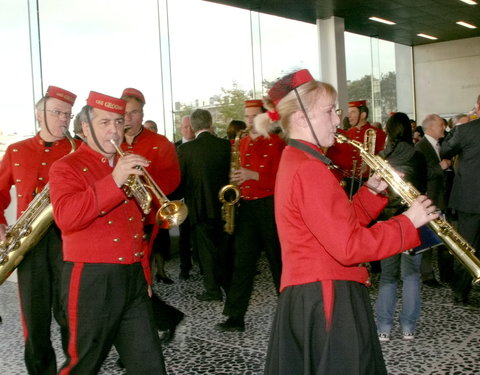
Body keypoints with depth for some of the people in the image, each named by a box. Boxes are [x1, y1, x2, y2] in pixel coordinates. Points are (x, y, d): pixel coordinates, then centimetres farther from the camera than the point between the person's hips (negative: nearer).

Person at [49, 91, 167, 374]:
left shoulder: (129, 167, 16)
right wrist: (114, 181, -30)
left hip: (135, 278, 6)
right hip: (92, 281, -5)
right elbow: (65, 217, -24)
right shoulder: (67, 167, -4)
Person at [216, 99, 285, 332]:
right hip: (245, 207, 5)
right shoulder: (242, 143, 13)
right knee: (242, 262, 3)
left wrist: (252, 175, -23)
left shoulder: (276, 143, -5)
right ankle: (235, 317, 6)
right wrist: (236, 182, 2)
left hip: (269, 207, -5)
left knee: (278, 259, 7)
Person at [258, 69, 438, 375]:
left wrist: (372, 191, 4)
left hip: (308, 296, 10)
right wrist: (409, 222, -14)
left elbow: (342, 224, 15)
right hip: (326, 297, -10)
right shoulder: (309, 168, -19)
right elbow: (349, 246, -23)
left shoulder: (295, 161, 14)